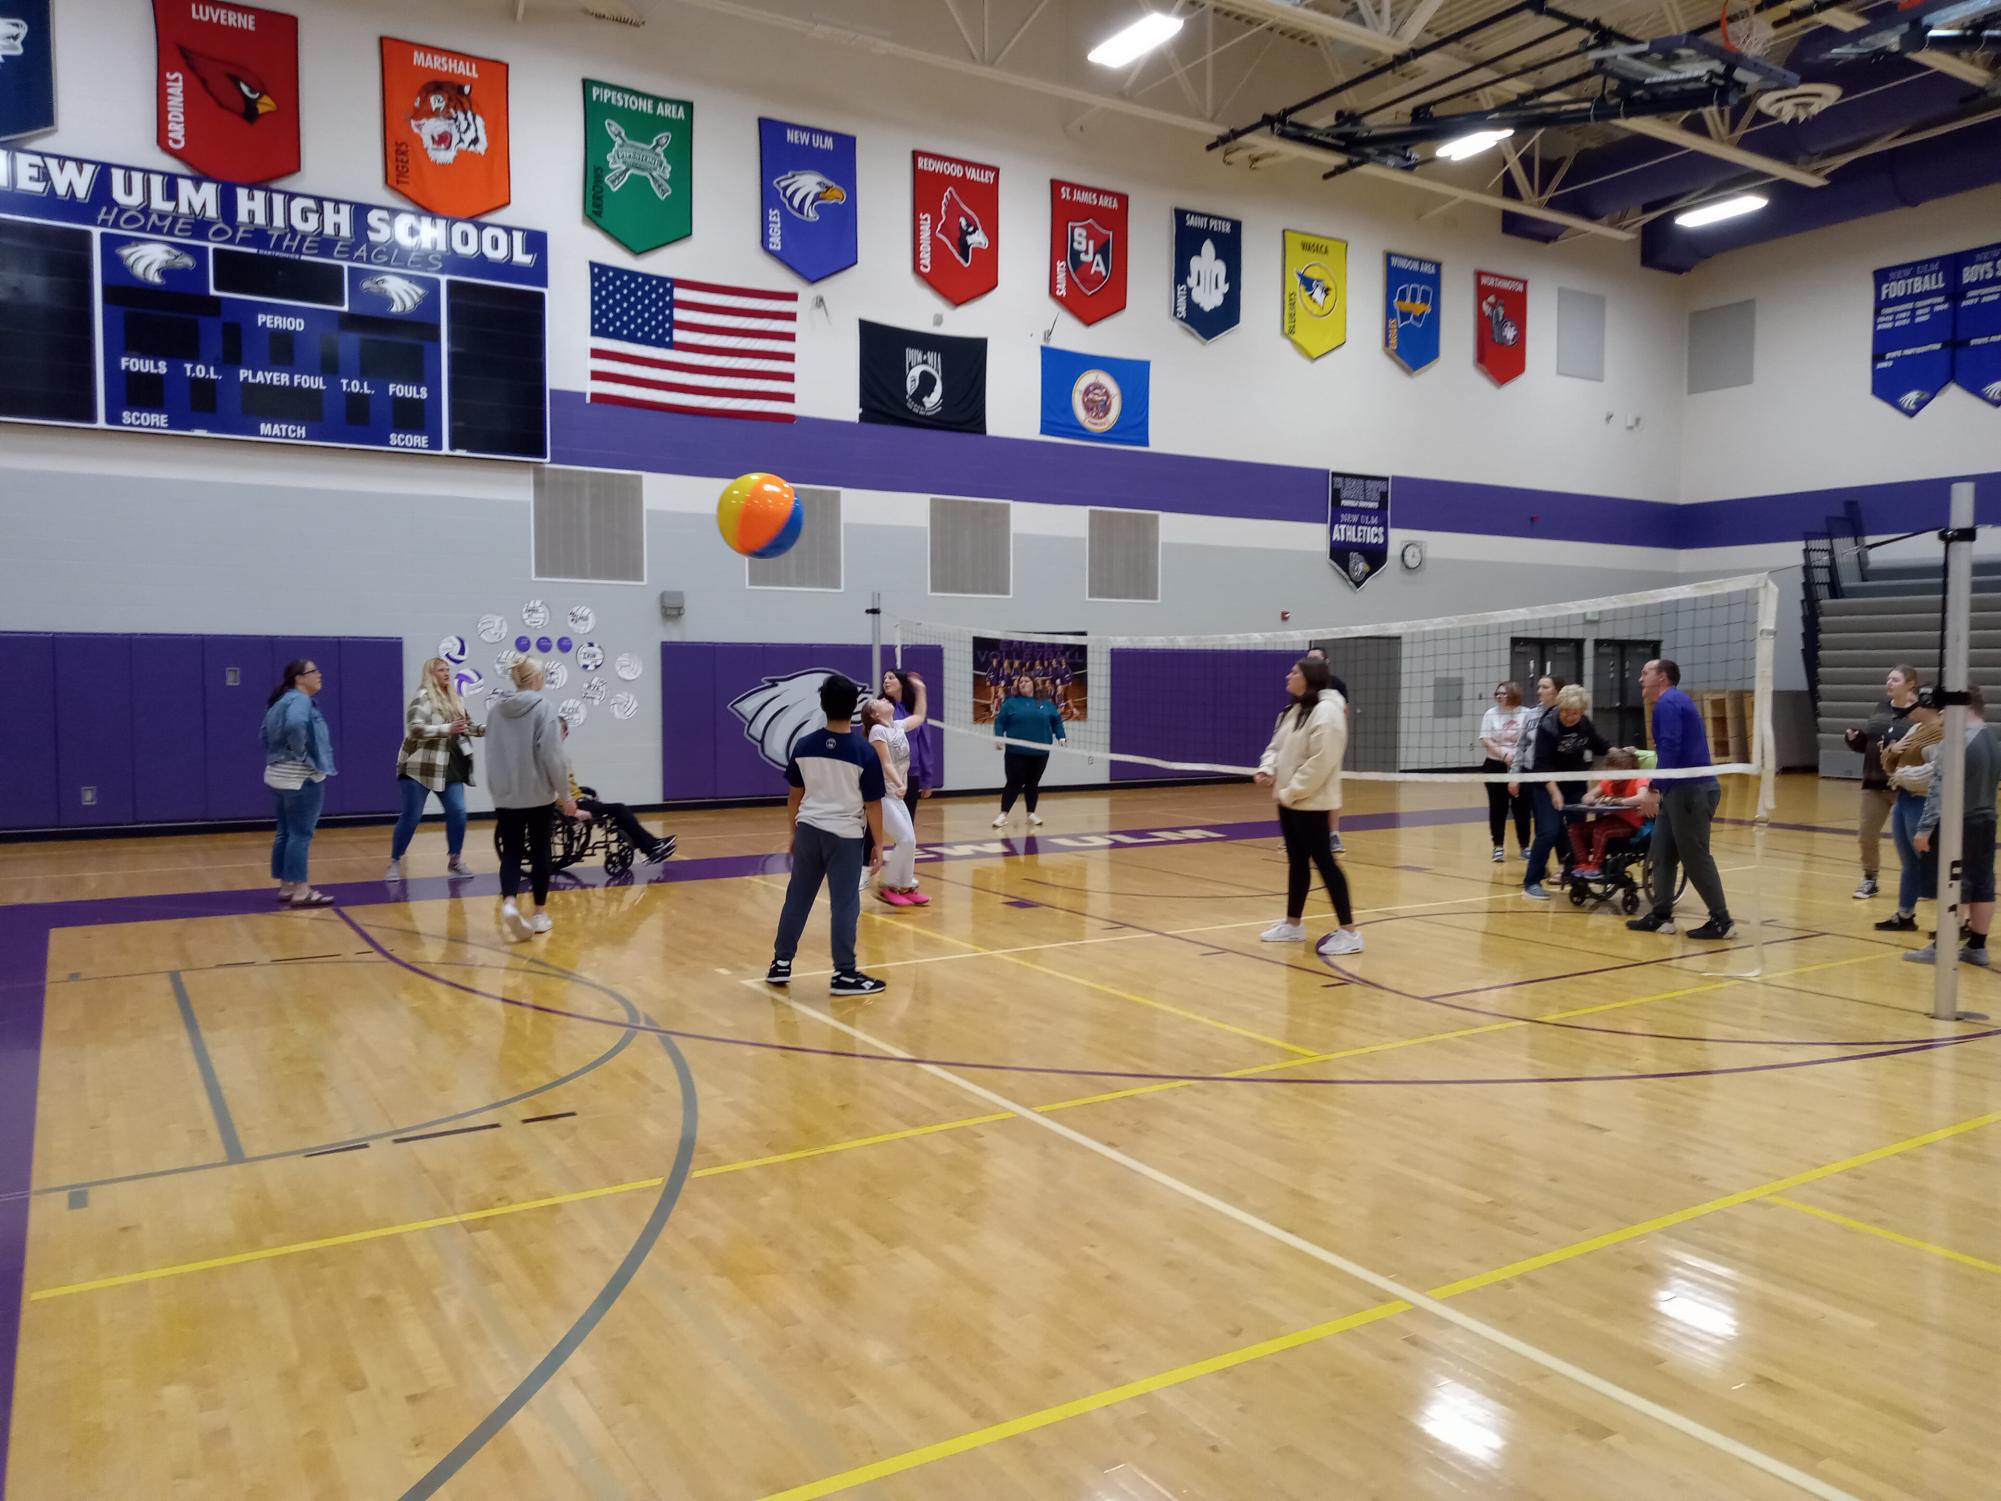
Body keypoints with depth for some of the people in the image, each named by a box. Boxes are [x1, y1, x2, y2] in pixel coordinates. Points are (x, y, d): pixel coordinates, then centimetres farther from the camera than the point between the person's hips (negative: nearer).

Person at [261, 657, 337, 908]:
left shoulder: (283, 700, 16)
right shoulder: (300, 700, -15)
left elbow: (265, 734, 24)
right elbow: (295, 725, -36)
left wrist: (278, 756, 17)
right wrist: (301, 754, -23)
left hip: (283, 775, 10)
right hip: (301, 777, -10)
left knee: (285, 833, 12)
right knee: (300, 834, -7)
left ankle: (286, 887, 18)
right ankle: (300, 891, -5)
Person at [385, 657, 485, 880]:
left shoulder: (456, 699, 12)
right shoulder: (422, 697, -11)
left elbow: (468, 726, 22)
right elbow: (415, 729, -22)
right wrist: (447, 729, -31)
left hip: (450, 768, 6)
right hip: (420, 767, -6)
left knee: (457, 813, 2)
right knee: (411, 816, -1)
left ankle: (456, 860, 18)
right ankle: (395, 863, 12)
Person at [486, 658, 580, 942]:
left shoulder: (497, 710, 5)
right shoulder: (544, 707, -11)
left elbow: (492, 756, 12)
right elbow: (552, 755, -14)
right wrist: (565, 794, -5)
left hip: (505, 797, 4)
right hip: (539, 795, -3)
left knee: (511, 853, 7)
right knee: (539, 852, 9)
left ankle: (509, 903, -17)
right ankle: (539, 914, 17)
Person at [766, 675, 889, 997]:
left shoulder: (804, 745, -1)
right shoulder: (864, 753, -12)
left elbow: (795, 795, 7)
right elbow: (872, 805, -8)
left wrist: (794, 831, 20)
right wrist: (878, 845, 2)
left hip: (808, 830, 4)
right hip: (845, 835, -4)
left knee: (797, 898, 15)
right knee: (844, 905, 3)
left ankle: (781, 964, 24)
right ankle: (844, 975, 8)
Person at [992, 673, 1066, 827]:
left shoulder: (1045, 704, 11)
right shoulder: (1011, 703, 3)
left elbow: (1056, 721, 17)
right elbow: (1000, 721, 0)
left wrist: (1061, 737, 6)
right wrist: (999, 737, -14)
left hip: (1040, 753, 3)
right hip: (1017, 752, -3)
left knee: (1033, 784, 11)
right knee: (1014, 783, -4)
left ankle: (1031, 813, 22)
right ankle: (1004, 814, 4)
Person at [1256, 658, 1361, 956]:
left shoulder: (1326, 710, -17)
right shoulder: (1293, 710, 14)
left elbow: (1321, 762, -23)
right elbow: (1276, 747, 19)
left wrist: (1291, 792, -19)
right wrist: (1267, 769, -2)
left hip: (1310, 802, -9)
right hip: (1288, 800, 9)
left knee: (1323, 861, -6)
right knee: (1296, 861, 16)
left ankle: (1349, 932, -1)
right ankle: (1293, 924, 26)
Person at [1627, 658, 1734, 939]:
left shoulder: (1668, 703, -12)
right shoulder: (1674, 702, 18)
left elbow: (1670, 749, -22)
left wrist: (1653, 790, -24)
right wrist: (1658, 789, 26)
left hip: (1691, 790, -10)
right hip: (1680, 790, 10)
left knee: (1695, 857, -3)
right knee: (1662, 852, 10)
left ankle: (1721, 920, 4)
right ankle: (1661, 915, 13)